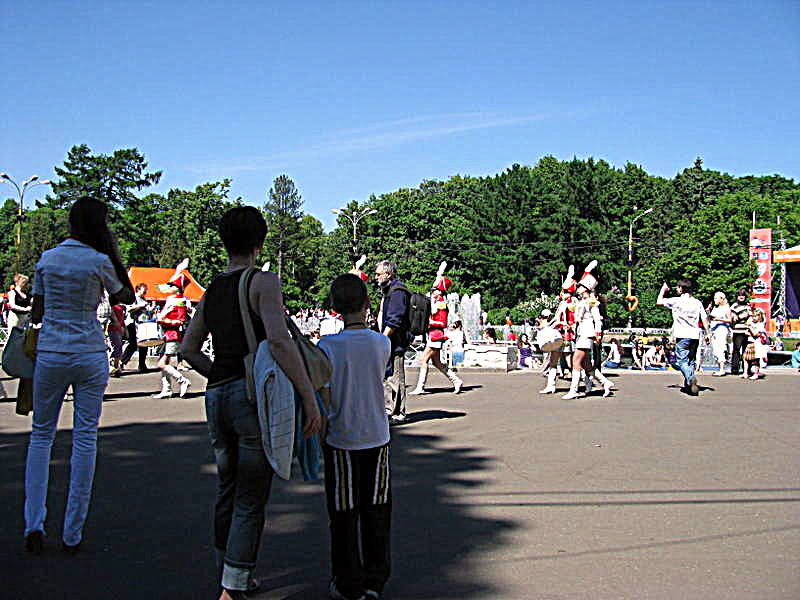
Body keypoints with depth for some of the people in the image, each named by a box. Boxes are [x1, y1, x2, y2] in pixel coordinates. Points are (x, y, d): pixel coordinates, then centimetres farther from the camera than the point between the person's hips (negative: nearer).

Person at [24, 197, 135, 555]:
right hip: (90, 355, -3)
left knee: (41, 434, 15)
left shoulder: (47, 259, 4)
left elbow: (36, 314, 6)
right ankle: (72, 534, 8)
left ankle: (34, 524, 7)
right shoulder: (99, 262, -7)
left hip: (50, 354, 3)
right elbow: (126, 297, 9)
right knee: (85, 438, 4)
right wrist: (112, 253, 8)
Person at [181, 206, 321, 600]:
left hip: (216, 397, 7)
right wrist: (310, 397, -20)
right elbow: (279, 341, -22)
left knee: (228, 491, 20)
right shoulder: (263, 282, -8)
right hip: (255, 395, -7)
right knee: (251, 499, 2)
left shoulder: (212, 291, 13)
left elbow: (189, 349, 19)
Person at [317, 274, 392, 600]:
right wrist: (364, 324, 9)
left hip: (341, 441, -2)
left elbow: (323, 401, -13)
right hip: (377, 438, 3)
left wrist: (317, 439, 1)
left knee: (344, 515, 9)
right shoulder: (383, 344, -6)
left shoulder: (328, 346, -14)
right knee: (376, 512, 14)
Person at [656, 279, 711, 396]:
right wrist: (707, 333, 12)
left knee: (682, 361, -6)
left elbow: (658, 302, 5)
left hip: (682, 336, -5)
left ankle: (691, 377, -31)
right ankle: (688, 385, 13)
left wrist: (663, 289, 20)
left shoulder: (676, 301, -4)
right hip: (695, 336, 5)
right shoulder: (697, 302, 10)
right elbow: (704, 318, 7)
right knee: (691, 361, 14)